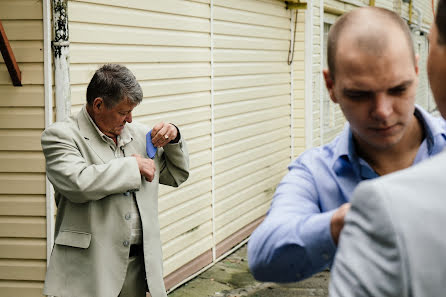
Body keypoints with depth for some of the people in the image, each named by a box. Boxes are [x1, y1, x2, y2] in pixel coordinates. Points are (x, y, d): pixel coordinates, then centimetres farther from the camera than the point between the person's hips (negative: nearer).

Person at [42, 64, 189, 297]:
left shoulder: (138, 134, 14)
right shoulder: (60, 135, -4)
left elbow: (176, 175, 24)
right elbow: (78, 183, -22)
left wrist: (174, 140, 5)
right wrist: (133, 165, -12)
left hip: (139, 262, 5)